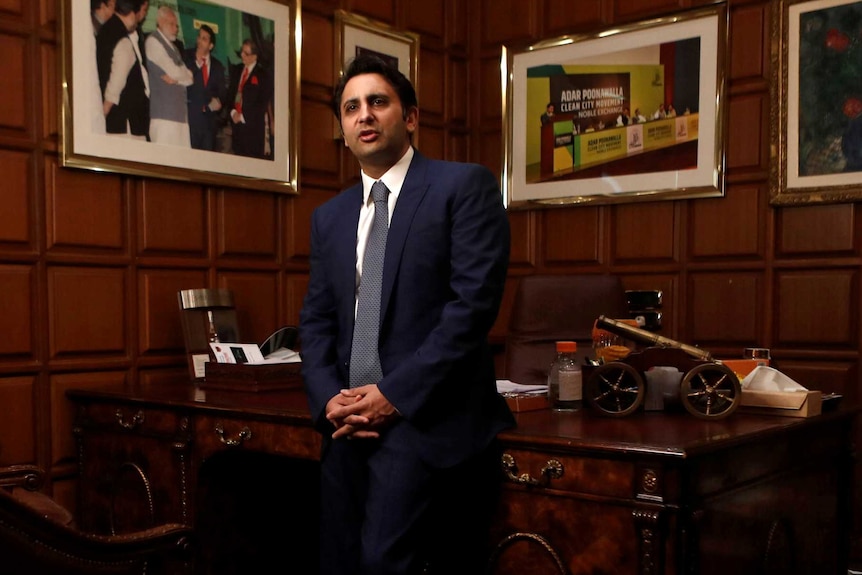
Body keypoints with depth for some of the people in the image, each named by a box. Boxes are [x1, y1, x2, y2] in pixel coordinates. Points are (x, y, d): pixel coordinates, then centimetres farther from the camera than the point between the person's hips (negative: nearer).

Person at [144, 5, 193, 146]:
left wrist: (176, 78, 0)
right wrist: (180, 75, 13)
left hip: (179, 109, 8)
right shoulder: (153, 41, -1)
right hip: (163, 110, -8)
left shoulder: (173, 46, 24)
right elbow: (174, 72, -8)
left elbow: (189, 77, 19)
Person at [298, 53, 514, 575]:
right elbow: (316, 320, 15)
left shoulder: (464, 186, -2)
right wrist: (329, 399, -4)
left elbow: (475, 301, -12)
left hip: (428, 421, -6)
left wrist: (395, 394, -15)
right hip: (350, 426, 6)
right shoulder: (329, 216, 16)